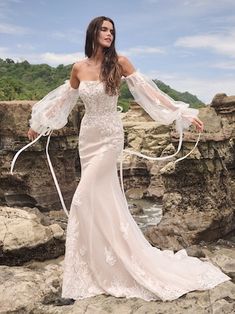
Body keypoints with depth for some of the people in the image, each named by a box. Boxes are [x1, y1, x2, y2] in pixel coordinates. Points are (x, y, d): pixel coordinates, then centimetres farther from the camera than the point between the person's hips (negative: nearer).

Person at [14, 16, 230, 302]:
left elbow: (149, 91, -7)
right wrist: (39, 123, 25)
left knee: (87, 198, -10)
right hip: (87, 136, 4)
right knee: (104, 197, 10)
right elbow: (63, 99, 17)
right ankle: (103, 261, 25)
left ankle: (108, 262, 6)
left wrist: (183, 114, -9)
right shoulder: (78, 68, 5)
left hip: (110, 137, -4)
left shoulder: (119, 62, -6)